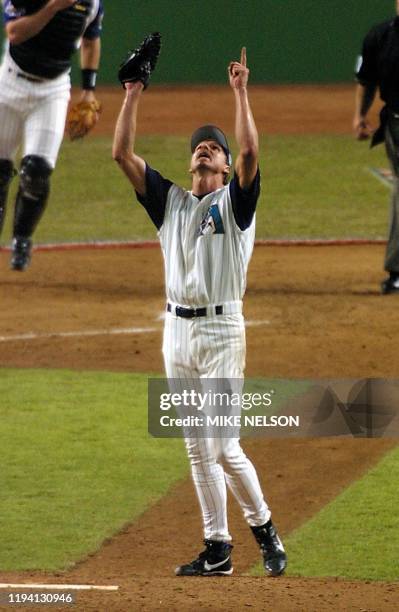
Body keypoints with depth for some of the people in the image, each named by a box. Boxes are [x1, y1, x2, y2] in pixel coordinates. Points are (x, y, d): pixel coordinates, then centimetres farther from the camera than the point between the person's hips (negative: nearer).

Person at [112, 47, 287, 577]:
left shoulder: (235, 201, 2)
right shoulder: (170, 201, 15)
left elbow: (250, 152, -17)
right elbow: (123, 155, 9)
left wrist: (241, 93, -15)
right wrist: (133, 95, 4)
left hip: (220, 330, -5)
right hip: (176, 330, 6)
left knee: (223, 445, -11)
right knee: (198, 448, 6)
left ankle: (264, 530, 6)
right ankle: (217, 549, 11)